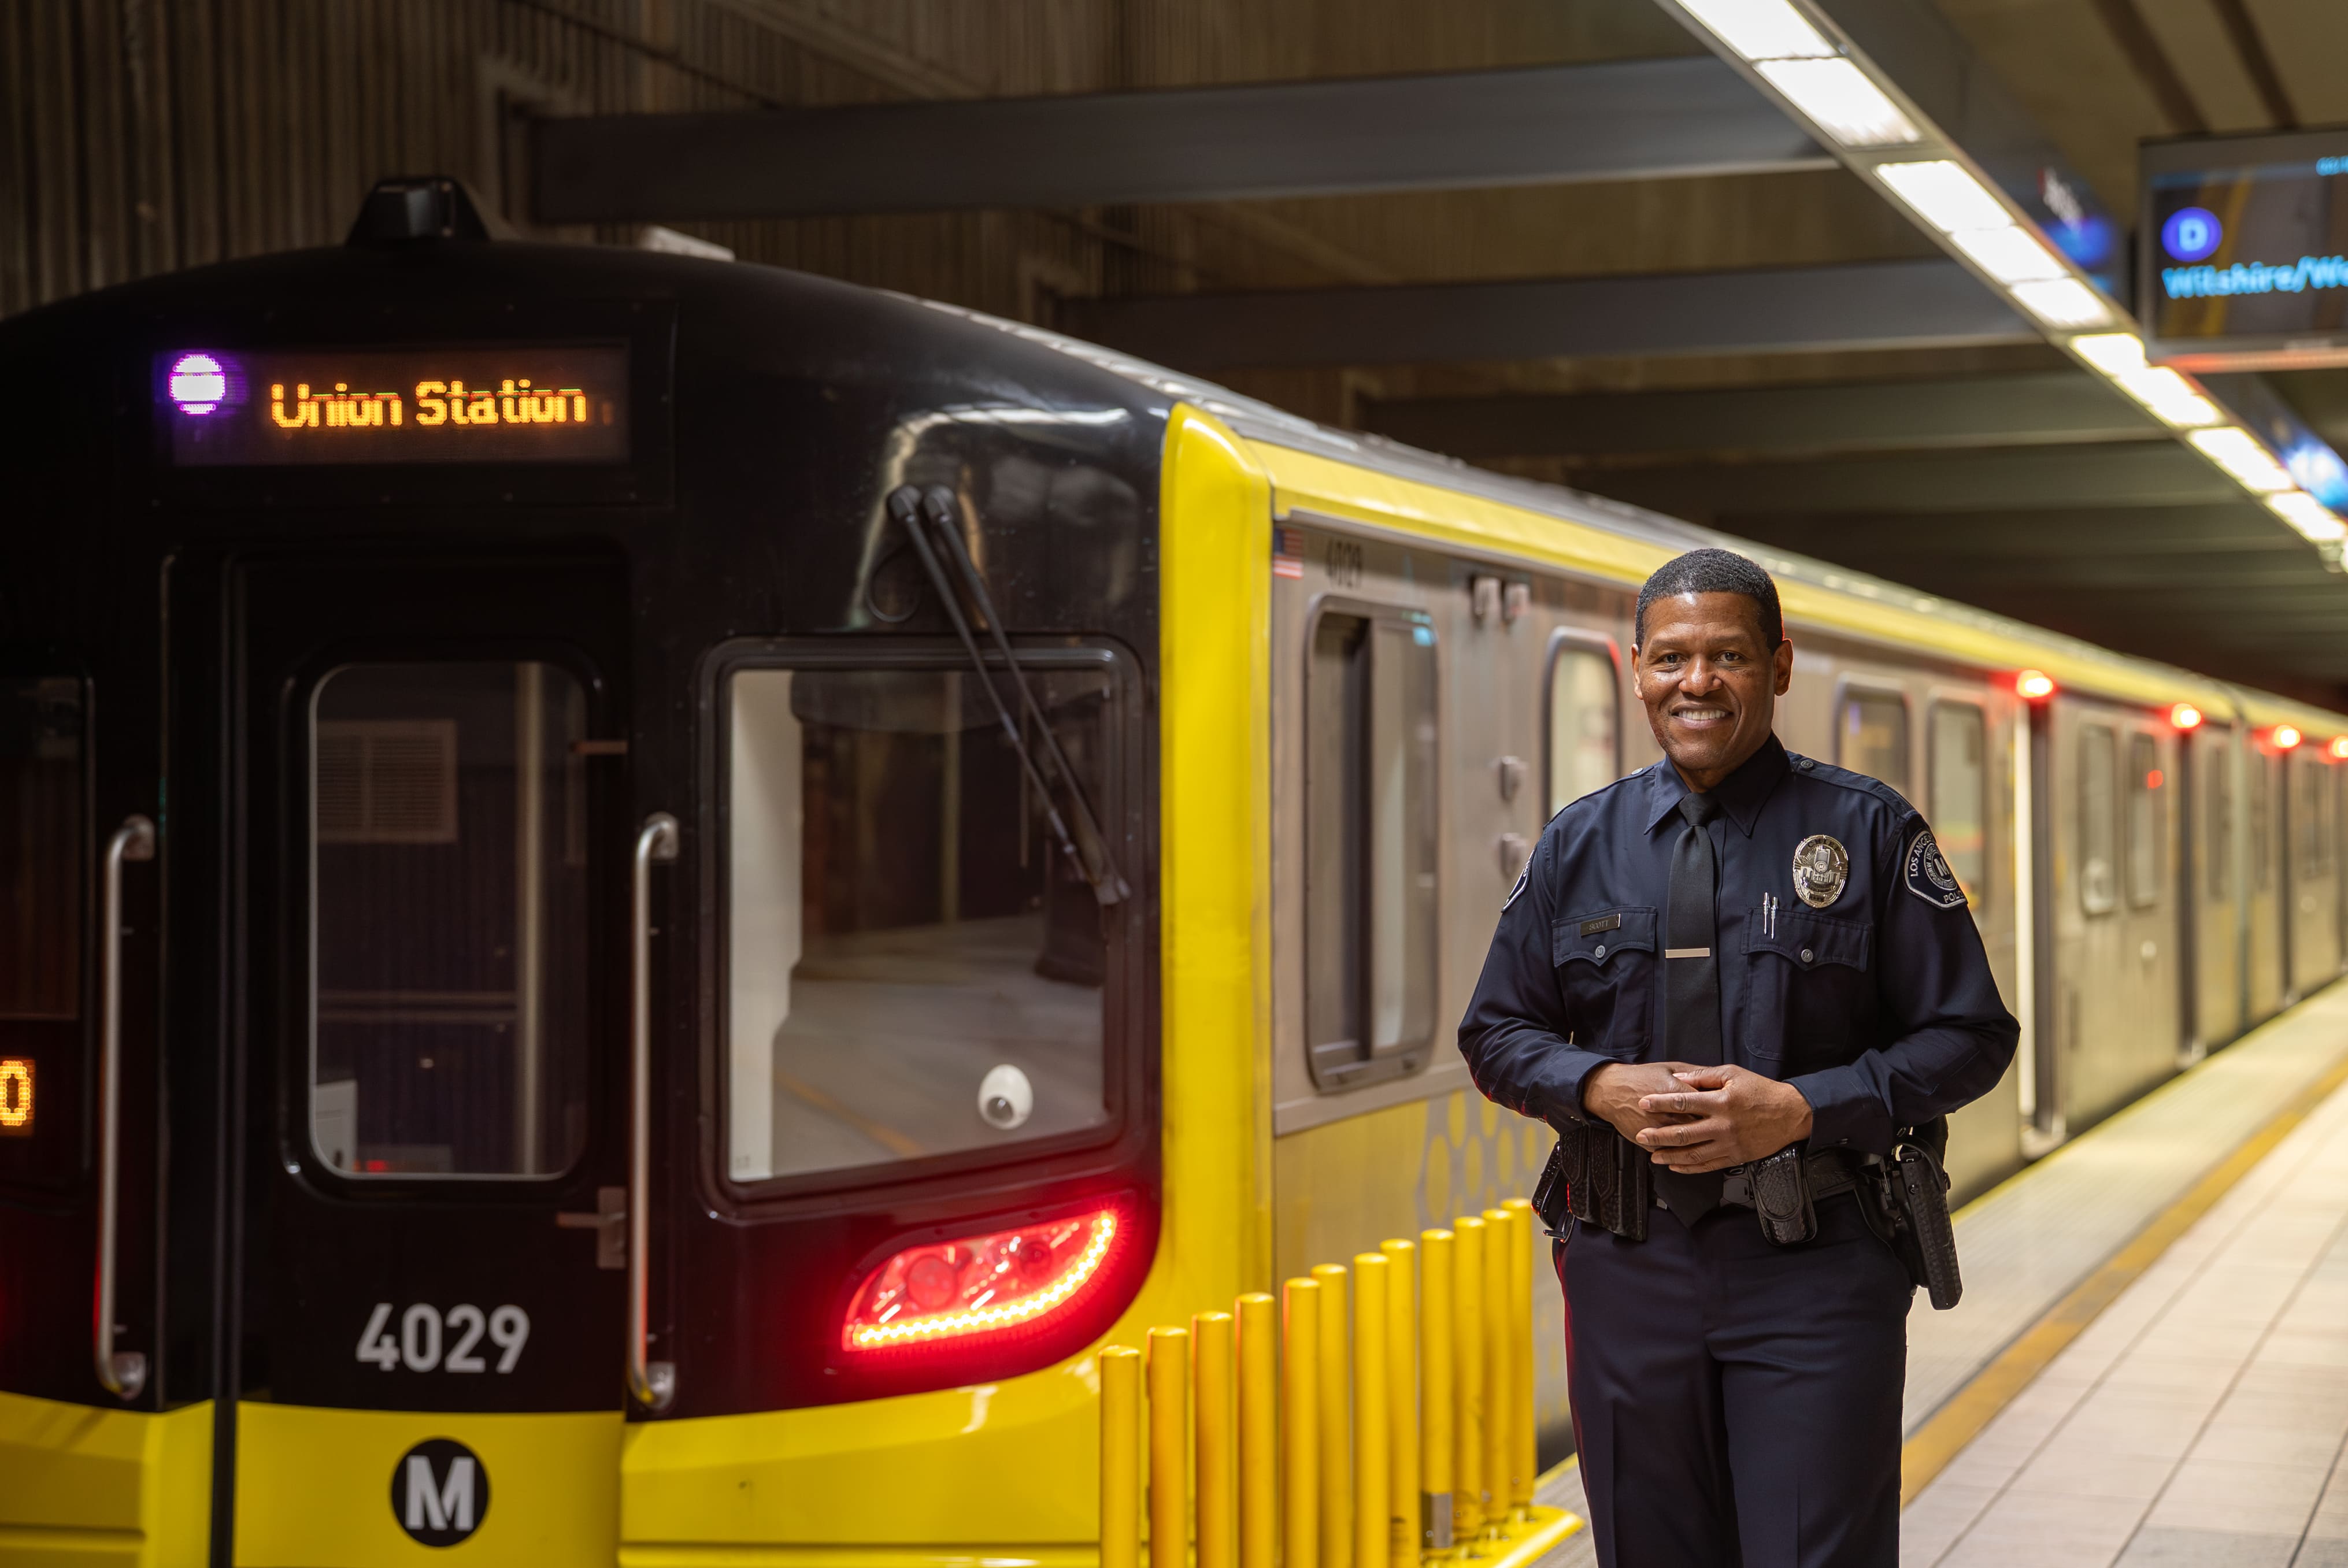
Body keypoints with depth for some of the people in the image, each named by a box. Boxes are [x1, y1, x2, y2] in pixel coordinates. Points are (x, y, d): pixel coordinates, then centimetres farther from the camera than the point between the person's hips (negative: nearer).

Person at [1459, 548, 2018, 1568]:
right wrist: (1602, 1088, -8)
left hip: (1815, 1265, -3)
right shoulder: (1579, 846, 9)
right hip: (1631, 1264, 3)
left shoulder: (1869, 833, 0)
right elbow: (1497, 1034, 13)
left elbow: (1969, 1036, -1)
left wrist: (1799, 1108, -14)